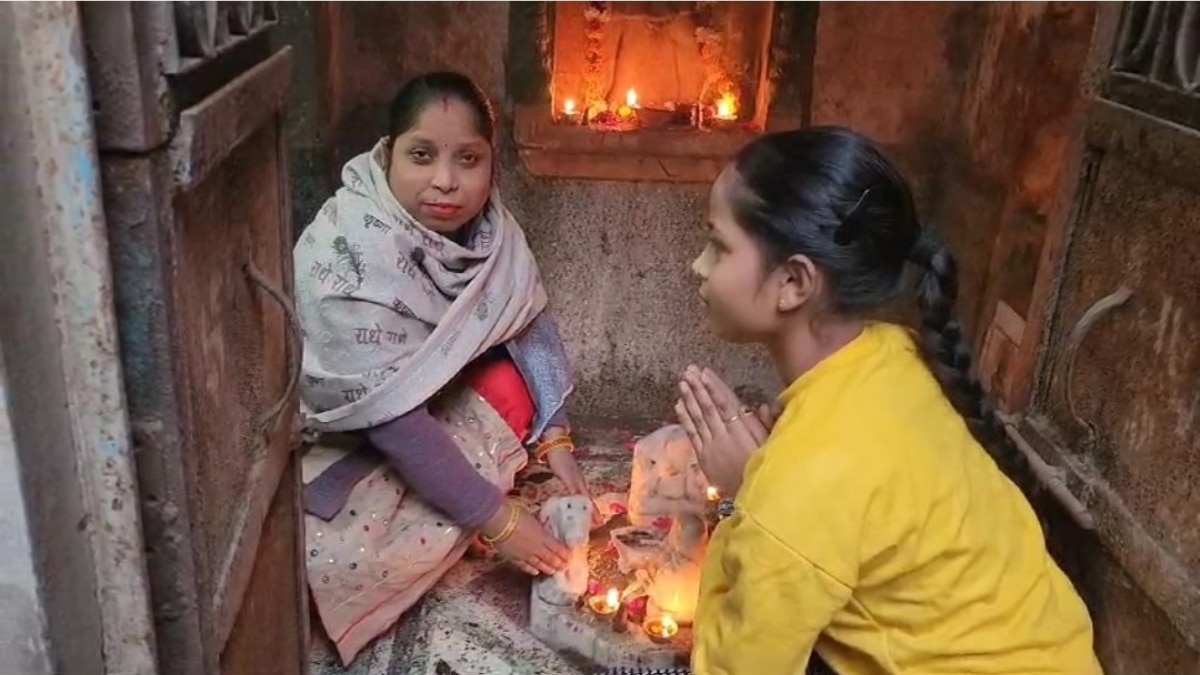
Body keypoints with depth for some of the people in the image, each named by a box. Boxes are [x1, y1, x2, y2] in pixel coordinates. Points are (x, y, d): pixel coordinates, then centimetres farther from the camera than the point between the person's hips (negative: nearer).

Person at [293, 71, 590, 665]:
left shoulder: (484, 222, -15)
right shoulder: (345, 262, -34)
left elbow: (529, 319, -3)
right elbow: (393, 419, -34)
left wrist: (554, 438, -12)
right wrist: (497, 519, -28)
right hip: (342, 438, -6)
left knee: (512, 387, -17)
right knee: (341, 560, -27)